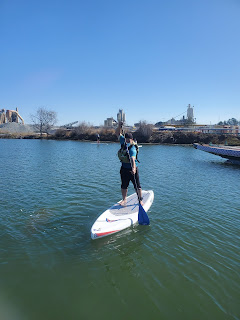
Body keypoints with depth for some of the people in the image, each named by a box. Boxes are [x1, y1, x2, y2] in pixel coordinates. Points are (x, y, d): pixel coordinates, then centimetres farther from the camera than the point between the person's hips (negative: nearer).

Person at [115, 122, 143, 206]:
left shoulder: (132, 148, -25)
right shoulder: (123, 142, -4)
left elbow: (133, 159, -41)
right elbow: (118, 133, 5)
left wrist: (134, 168, -57)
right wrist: (119, 126, -14)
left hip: (132, 169, -6)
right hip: (124, 168, 6)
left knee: (137, 186, 3)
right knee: (124, 185, 12)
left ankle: (140, 200, 18)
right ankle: (124, 200, 25)